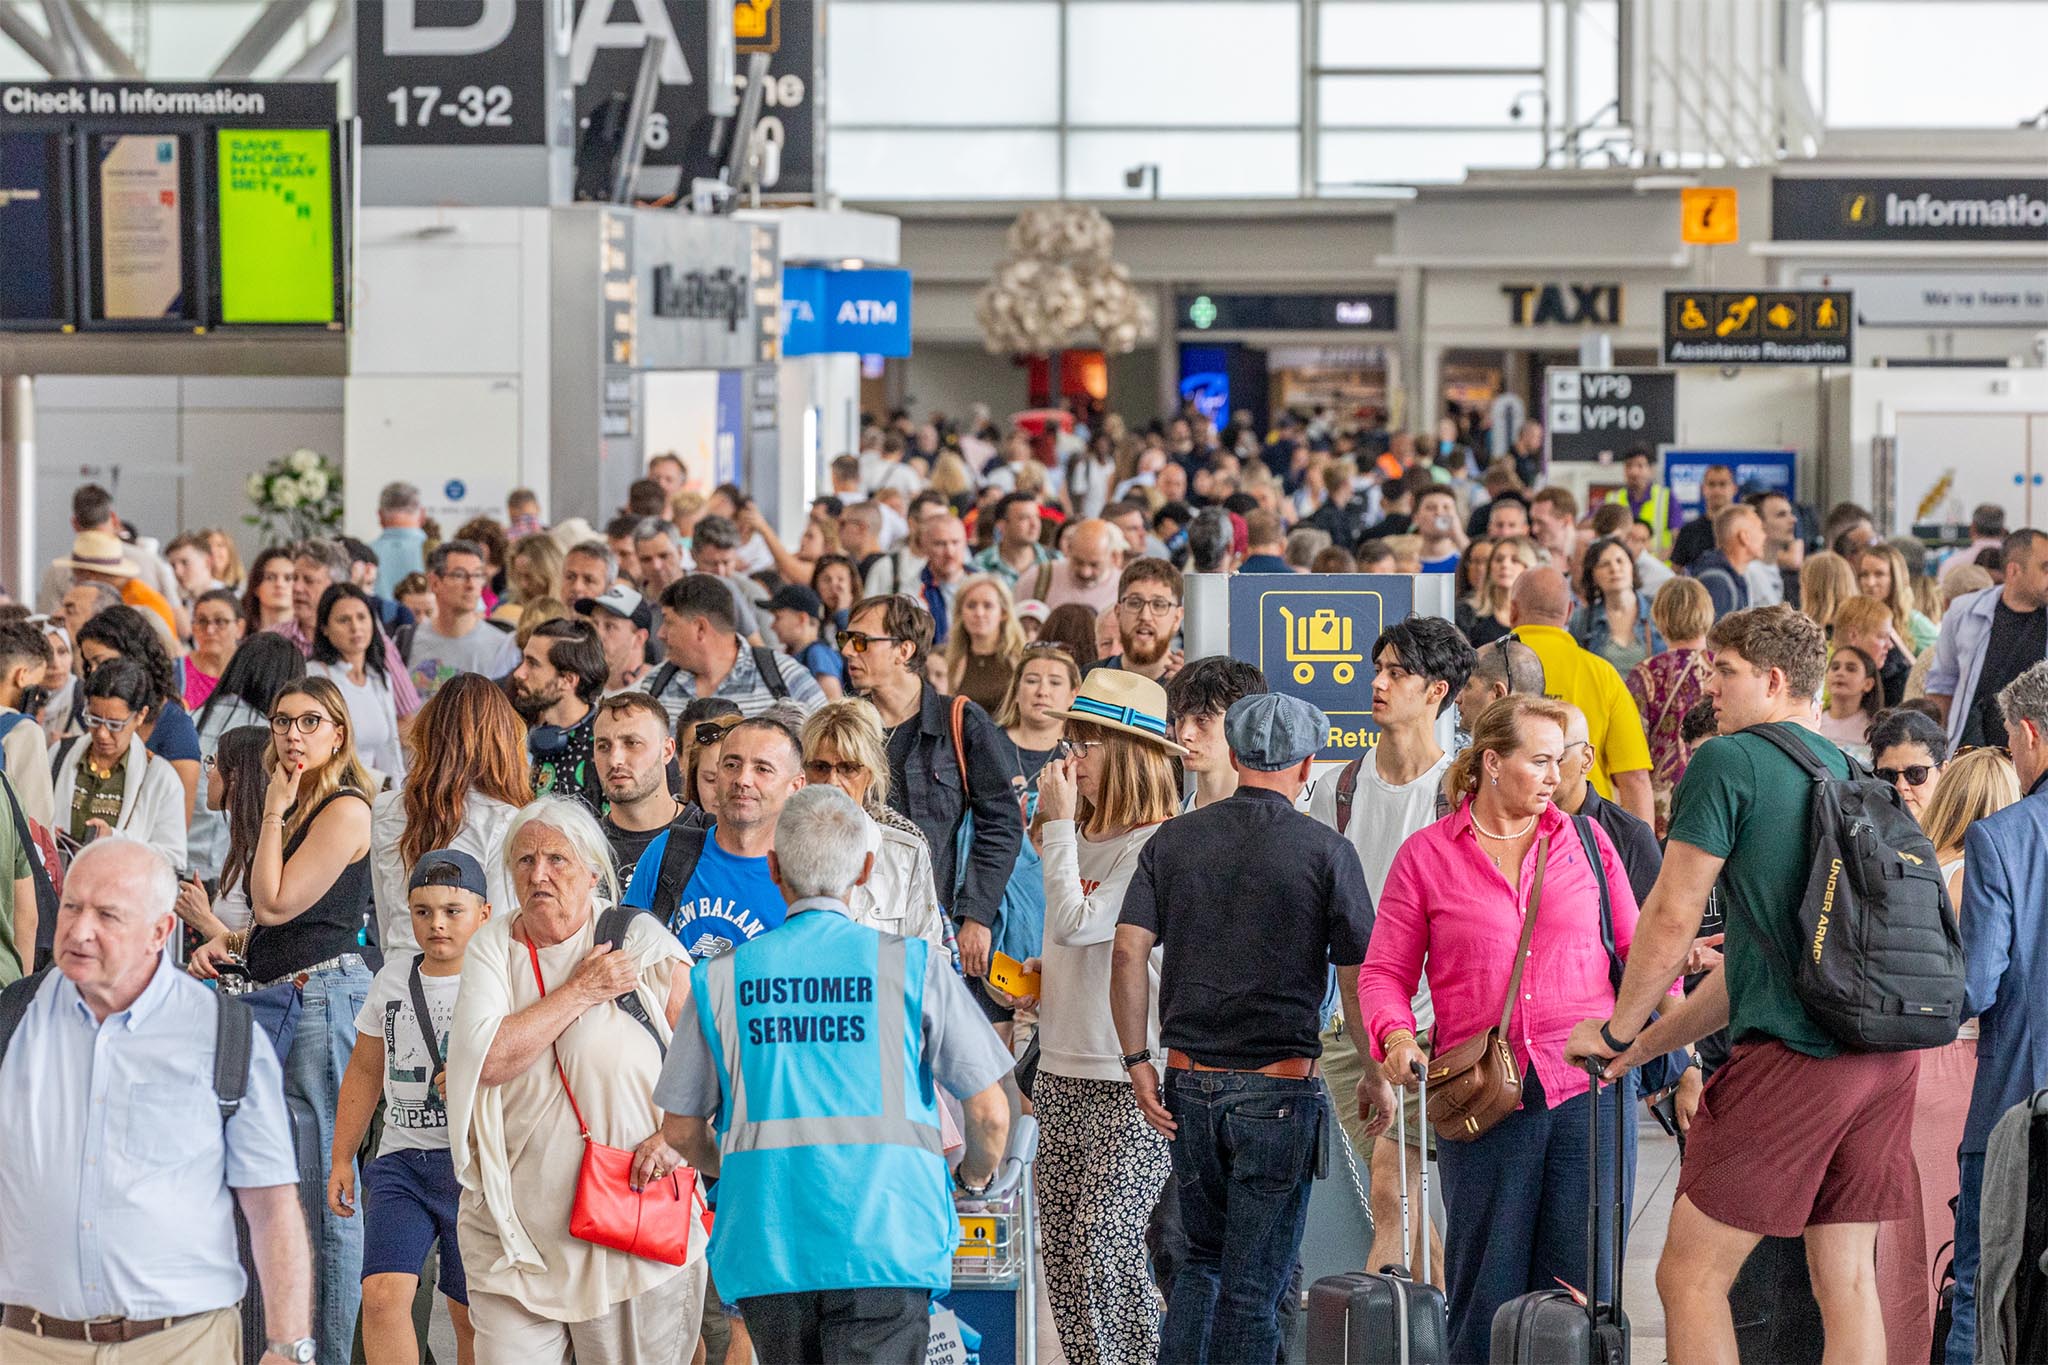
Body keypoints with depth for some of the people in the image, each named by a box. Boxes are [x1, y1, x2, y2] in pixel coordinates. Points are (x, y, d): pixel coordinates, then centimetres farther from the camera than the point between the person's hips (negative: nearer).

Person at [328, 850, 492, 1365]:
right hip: (401, 1161, 3)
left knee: (471, 1314, 3)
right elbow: (364, 1071, 21)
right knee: (383, 1296, -14)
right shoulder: (394, 976, 11)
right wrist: (341, 1159, 18)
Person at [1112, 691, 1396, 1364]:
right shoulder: (1325, 851, -5)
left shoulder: (1174, 840, 5)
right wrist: (1378, 1075, 6)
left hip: (1190, 1080, 4)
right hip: (1278, 1083, -4)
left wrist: (1137, 1061, 2)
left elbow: (1129, 950, -3)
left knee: (1203, 1258, 20)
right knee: (1255, 1282, 2)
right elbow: (1359, 977, -6)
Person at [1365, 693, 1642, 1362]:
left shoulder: (1584, 841, 12)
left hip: (1588, 1089, 2)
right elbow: (1383, 970, 8)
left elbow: (1637, 949, 17)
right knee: (1487, 1291, 0)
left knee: (1583, 1283, 1)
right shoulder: (1426, 856, 7)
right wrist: (1396, 1035, -10)